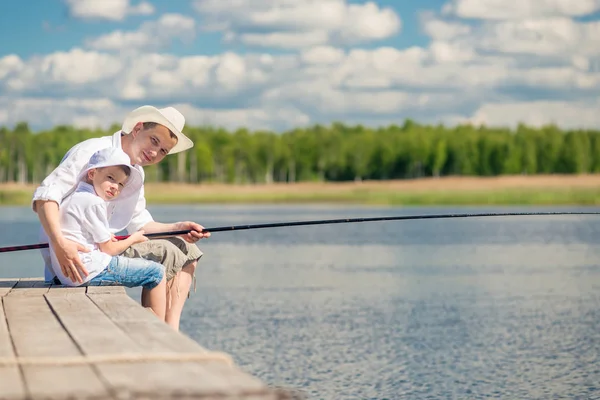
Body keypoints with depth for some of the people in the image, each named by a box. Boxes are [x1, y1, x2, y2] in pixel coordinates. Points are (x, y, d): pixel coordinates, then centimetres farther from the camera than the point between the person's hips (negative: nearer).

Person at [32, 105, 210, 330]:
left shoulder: (136, 174, 15)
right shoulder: (92, 152, -14)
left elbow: (138, 223, 17)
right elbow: (45, 195, -24)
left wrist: (177, 229, -1)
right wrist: (60, 244, -39)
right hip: (74, 253, -10)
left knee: (187, 251, 8)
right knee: (165, 254, -15)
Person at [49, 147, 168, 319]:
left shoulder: (74, 197, 17)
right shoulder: (94, 203, -13)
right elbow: (108, 249, -8)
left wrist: (106, 236, 23)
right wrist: (133, 238, 8)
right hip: (88, 271, -10)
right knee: (156, 272, -4)